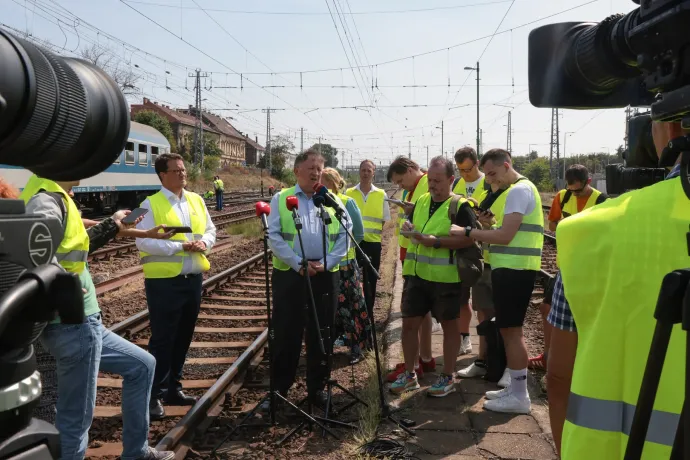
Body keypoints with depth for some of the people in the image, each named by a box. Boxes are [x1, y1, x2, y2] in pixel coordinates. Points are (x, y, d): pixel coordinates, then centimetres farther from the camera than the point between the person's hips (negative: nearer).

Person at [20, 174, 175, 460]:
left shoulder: (52, 196, 13)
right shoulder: (47, 198, -17)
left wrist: (112, 226, 32)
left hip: (81, 323, 10)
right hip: (72, 325, -10)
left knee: (142, 365, 21)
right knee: (75, 419, 1)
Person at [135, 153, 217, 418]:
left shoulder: (197, 201, 11)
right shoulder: (151, 204, -8)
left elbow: (210, 230, 15)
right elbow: (143, 242, -16)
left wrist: (203, 243, -7)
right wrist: (181, 247, -21)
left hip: (193, 279, 6)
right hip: (164, 281, -6)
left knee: (183, 338, 15)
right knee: (162, 339, 1)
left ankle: (173, 389, 29)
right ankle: (154, 395, 13)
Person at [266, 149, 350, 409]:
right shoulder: (281, 199, 5)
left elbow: (345, 235, 4)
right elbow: (273, 236, -5)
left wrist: (327, 262, -9)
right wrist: (298, 263, -13)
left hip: (326, 275, 2)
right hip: (290, 274, -2)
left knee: (322, 333, 8)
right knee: (286, 333, 5)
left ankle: (317, 388, 22)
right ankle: (279, 389, 19)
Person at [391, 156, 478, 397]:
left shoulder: (460, 206, -8)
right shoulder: (420, 201, 10)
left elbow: (468, 239, -17)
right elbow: (412, 226, 22)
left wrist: (436, 241, -24)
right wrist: (407, 228, -2)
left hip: (446, 278, -6)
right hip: (417, 275, 6)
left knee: (449, 325, 8)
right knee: (409, 323, 8)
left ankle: (447, 378, 22)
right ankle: (409, 375, 22)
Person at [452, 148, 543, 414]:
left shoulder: (519, 190, -13)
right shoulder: (517, 190, 20)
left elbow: (506, 235, -21)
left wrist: (468, 232, -15)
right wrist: (482, 234, 11)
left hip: (515, 270, -10)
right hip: (511, 268, 10)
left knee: (511, 330, -5)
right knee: (509, 329, 15)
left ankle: (520, 396, 4)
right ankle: (514, 387, 24)